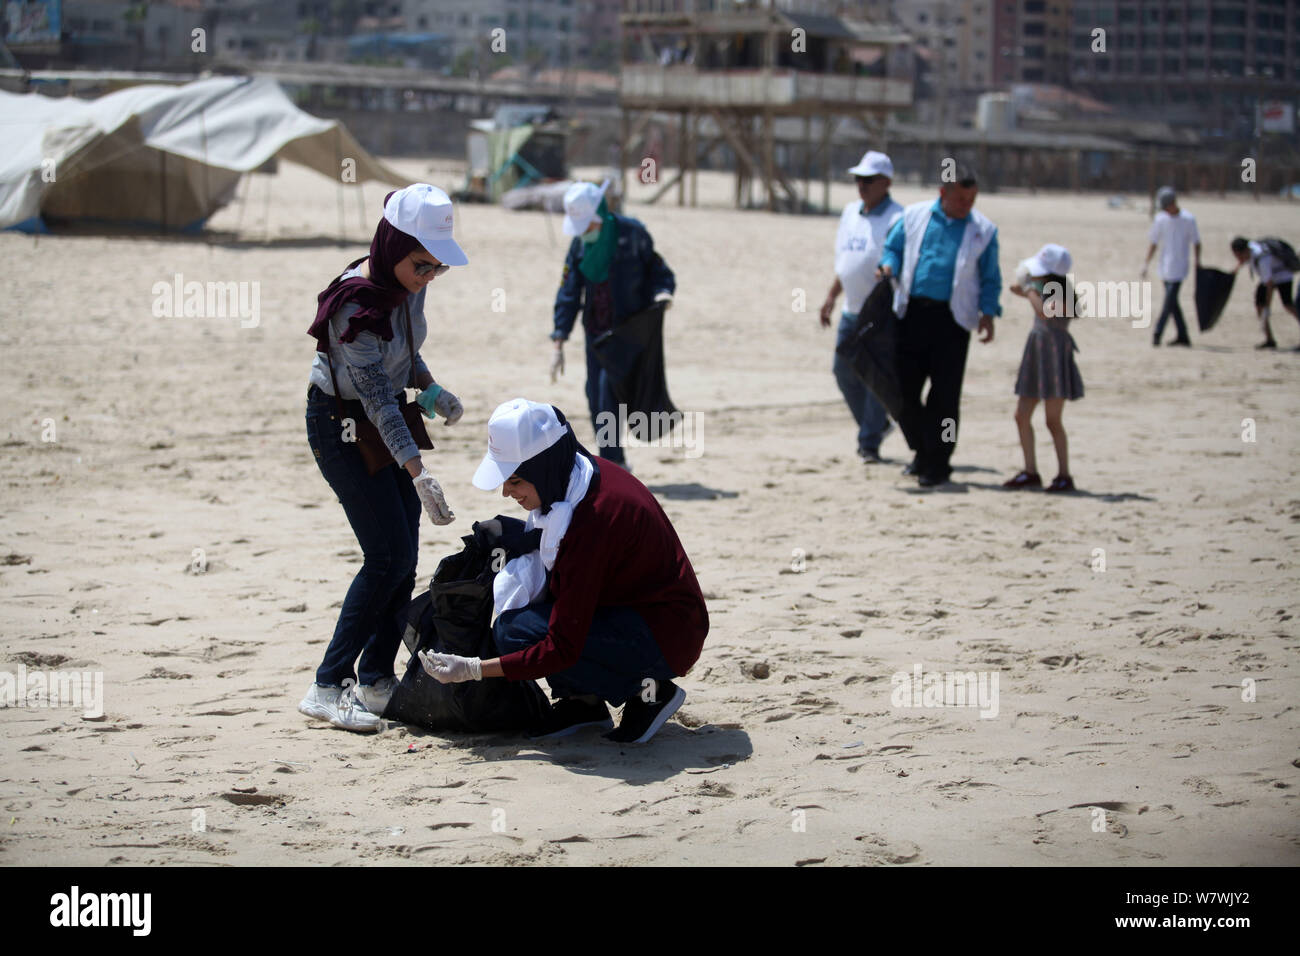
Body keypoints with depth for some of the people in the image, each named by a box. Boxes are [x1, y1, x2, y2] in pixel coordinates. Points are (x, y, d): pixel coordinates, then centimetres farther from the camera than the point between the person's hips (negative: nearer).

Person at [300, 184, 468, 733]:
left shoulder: (407, 285, -4)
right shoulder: (356, 305, -29)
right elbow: (375, 395, -32)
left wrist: (429, 389, -4)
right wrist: (417, 471, -38)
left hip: (387, 422, 8)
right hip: (342, 427, -8)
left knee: (403, 557, 5)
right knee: (389, 555, -13)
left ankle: (376, 679, 15)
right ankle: (328, 687, -7)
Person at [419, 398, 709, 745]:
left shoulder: (592, 520, -29)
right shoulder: (583, 472, -3)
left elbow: (562, 649, -26)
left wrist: (472, 669, -20)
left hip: (667, 636, -10)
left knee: (514, 632, -20)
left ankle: (646, 691, -6)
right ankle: (583, 701, 8)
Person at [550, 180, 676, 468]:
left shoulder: (632, 233, -10)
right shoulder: (579, 245, 1)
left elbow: (658, 271, 0)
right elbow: (568, 294, 0)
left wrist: (662, 292, -23)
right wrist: (559, 344, -6)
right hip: (596, 330, 5)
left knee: (609, 384, -18)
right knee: (596, 397, 5)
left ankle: (609, 463, -15)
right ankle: (616, 462, 20)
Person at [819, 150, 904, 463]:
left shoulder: (896, 219, -12)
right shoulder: (850, 212, 13)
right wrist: (832, 296, 20)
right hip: (852, 309, 8)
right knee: (844, 370, 11)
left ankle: (869, 443, 3)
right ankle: (877, 424, 30)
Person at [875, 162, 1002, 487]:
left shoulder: (983, 230, 4)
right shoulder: (914, 216, 7)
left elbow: (990, 278, 7)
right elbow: (893, 248, 16)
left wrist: (988, 313, -6)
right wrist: (888, 266, -7)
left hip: (952, 319, -2)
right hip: (912, 312, 2)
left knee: (944, 394, -3)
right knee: (903, 387, 3)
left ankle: (937, 464, 8)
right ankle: (923, 451, 23)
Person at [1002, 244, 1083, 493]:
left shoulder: (1062, 294, -14)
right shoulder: (1045, 291, 11)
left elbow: (1046, 312, -30)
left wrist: (1030, 289, -19)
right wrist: (1025, 292, 12)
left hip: (1055, 355, -9)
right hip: (1035, 355, 9)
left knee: (1053, 420, -7)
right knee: (1021, 416, 6)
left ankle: (1064, 475, 1)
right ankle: (1030, 472, 12)